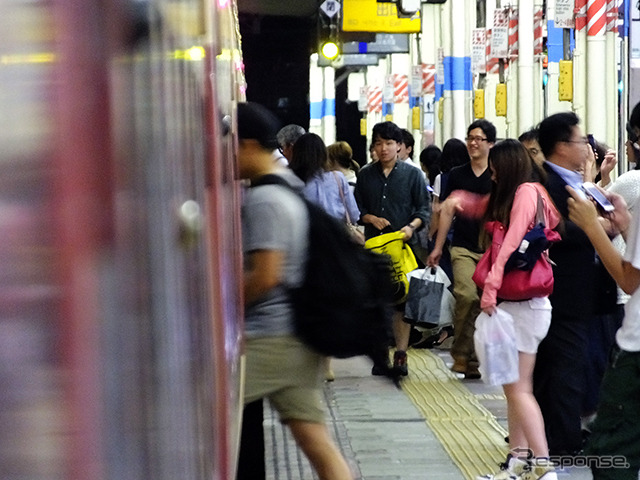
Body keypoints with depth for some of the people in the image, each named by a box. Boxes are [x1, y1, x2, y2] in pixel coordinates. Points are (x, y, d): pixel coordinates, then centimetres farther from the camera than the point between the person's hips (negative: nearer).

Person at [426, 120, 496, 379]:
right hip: (463, 247, 0)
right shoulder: (457, 175, 9)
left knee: (487, 301, 1)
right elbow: (447, 212, 13)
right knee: (467, 295, -19)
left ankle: (474, 359, 12)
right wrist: (438, 247, 11)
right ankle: (461, 352, -4)